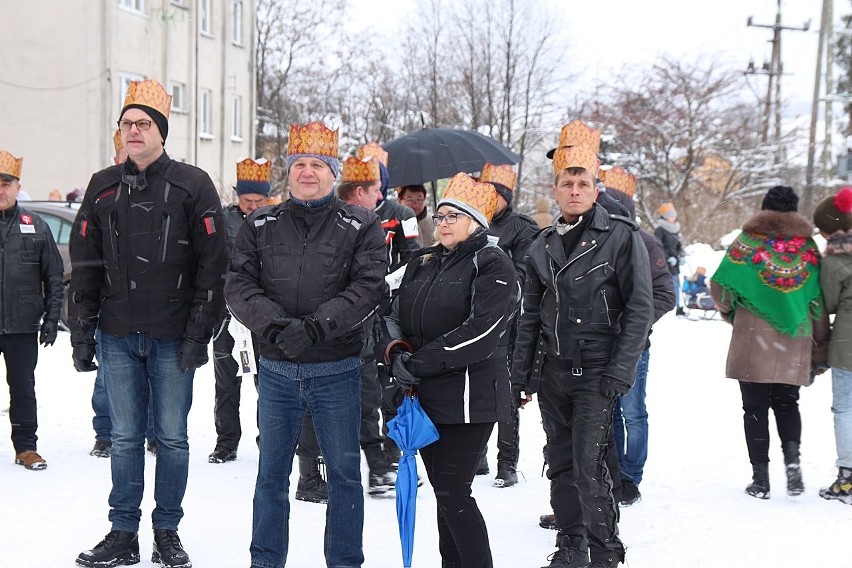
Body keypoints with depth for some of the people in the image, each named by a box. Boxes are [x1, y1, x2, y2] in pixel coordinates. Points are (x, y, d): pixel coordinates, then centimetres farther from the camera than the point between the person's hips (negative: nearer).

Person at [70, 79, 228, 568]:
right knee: (125, 437, 8)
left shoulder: (192, 185, -2)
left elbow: (214, 266, -5)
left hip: (172, 338, -3)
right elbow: (86, 266, 10)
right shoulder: (103, 187, 9)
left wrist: (199, 334, -10)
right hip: (118, 336, 3)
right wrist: (82, 334, 4)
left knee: (171, 437, 6)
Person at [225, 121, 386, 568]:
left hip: (337, 373, -2)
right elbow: (239, 285, -3)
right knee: (271, 474, 12)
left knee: (344, 474, 7)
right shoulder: (259, 226, 7)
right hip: (276, 370, 2)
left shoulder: (361, 227, 0)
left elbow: (367, 287, -12)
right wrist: (275, 324, -21)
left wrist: (315, 326, -24)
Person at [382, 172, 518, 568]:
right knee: (444, 491, 12)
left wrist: (418, 362, -16)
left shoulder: (492, 265, -7)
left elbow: (481, 332, -18)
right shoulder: (422, 264, 15)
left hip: (469, 397, -7)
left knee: (452, 493, -9)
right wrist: (397, 351, -8)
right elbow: (396, 316, 14)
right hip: (426, 395, 7)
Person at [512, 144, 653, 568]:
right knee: (560, 465, 10)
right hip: (552, 370, 5)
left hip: (596, 372, -5)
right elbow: (530, 314, 17)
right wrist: (521, 372, 11)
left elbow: (639, 308, -8)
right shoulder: (543, 245, 11)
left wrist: (620, 372, -15)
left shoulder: (621, 236, -5)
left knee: (588, 467, -10)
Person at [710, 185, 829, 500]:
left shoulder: (747, 241, -1)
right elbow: (819, 301, 5)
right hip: (794, 344, 2)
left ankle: (760, 477, 5)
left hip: (753, 339, -2)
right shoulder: (808, 246, 5)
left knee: (755, 407, 6)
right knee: (786, 403, 18)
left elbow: (720, 286, -2)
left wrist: (728, 310, 20)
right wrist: (820, 348, 12)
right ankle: (792, 456, -4)